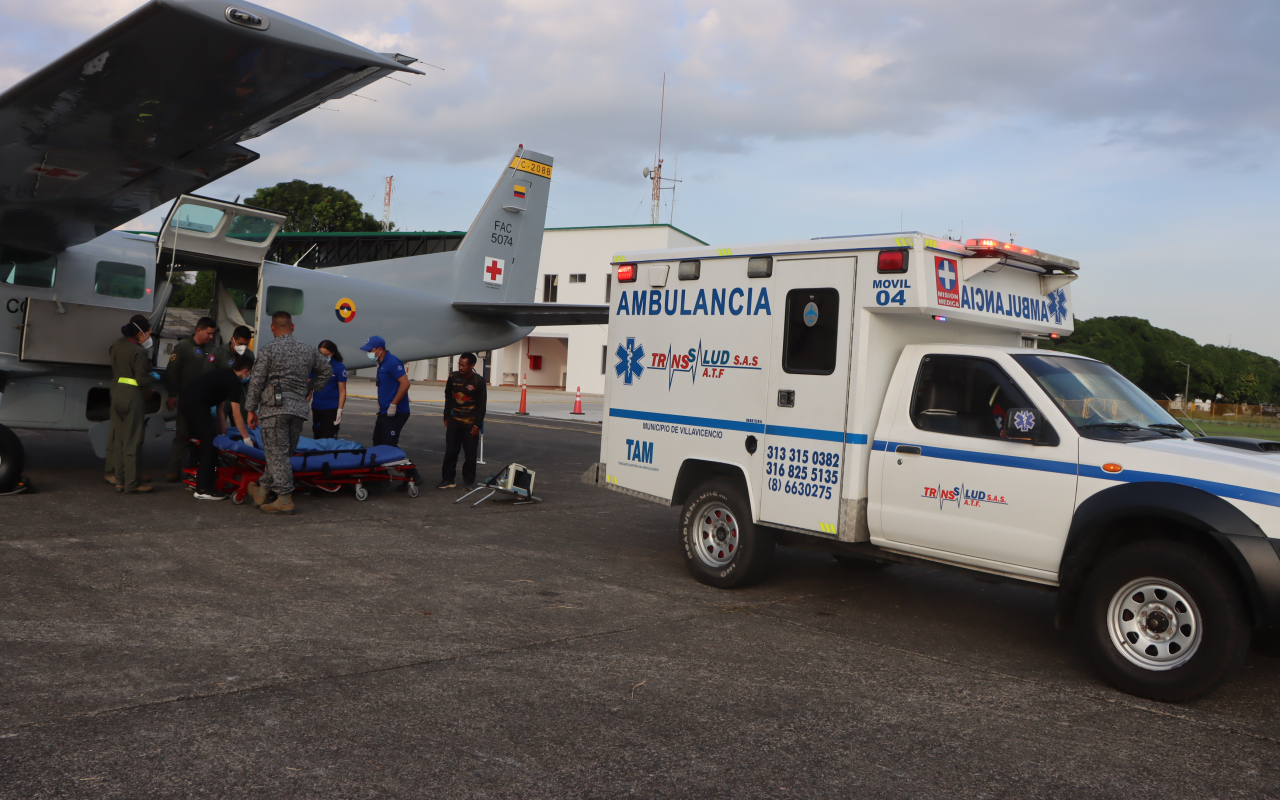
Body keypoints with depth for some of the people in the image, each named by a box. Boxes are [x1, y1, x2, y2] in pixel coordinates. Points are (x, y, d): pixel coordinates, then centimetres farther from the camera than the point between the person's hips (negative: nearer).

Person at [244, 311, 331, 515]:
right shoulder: (308, 350, 10)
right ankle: (262, 490, 24)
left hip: (275, 408, -5)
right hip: (299, 408, 5)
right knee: (284, 454, 14)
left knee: (277, 454, -2)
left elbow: (256, 382, -4)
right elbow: (326, 373, 21)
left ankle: (285, 499, -4)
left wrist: (251, 409, 4)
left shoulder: (268, 351, -3)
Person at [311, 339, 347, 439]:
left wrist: (339, 411, -12)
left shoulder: (339, 367, -7)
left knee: (328, 440, -7)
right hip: (316, 408, 5)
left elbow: (342, 391, -7)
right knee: (316, 437, 12)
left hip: (331, 409, -5)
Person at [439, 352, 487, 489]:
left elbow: (482, 404, -4)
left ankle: (469, 481, 11)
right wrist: (446, 417, 12)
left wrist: (477, 424, -7)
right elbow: (448, 398, 14)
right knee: (450, 452, 4)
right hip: (454, 422, 3)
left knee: (470, 453, 2)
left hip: (470, 424, -3)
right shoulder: (453, 378, 3)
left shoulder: (479, 381, -7)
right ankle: (447, 479, 12)